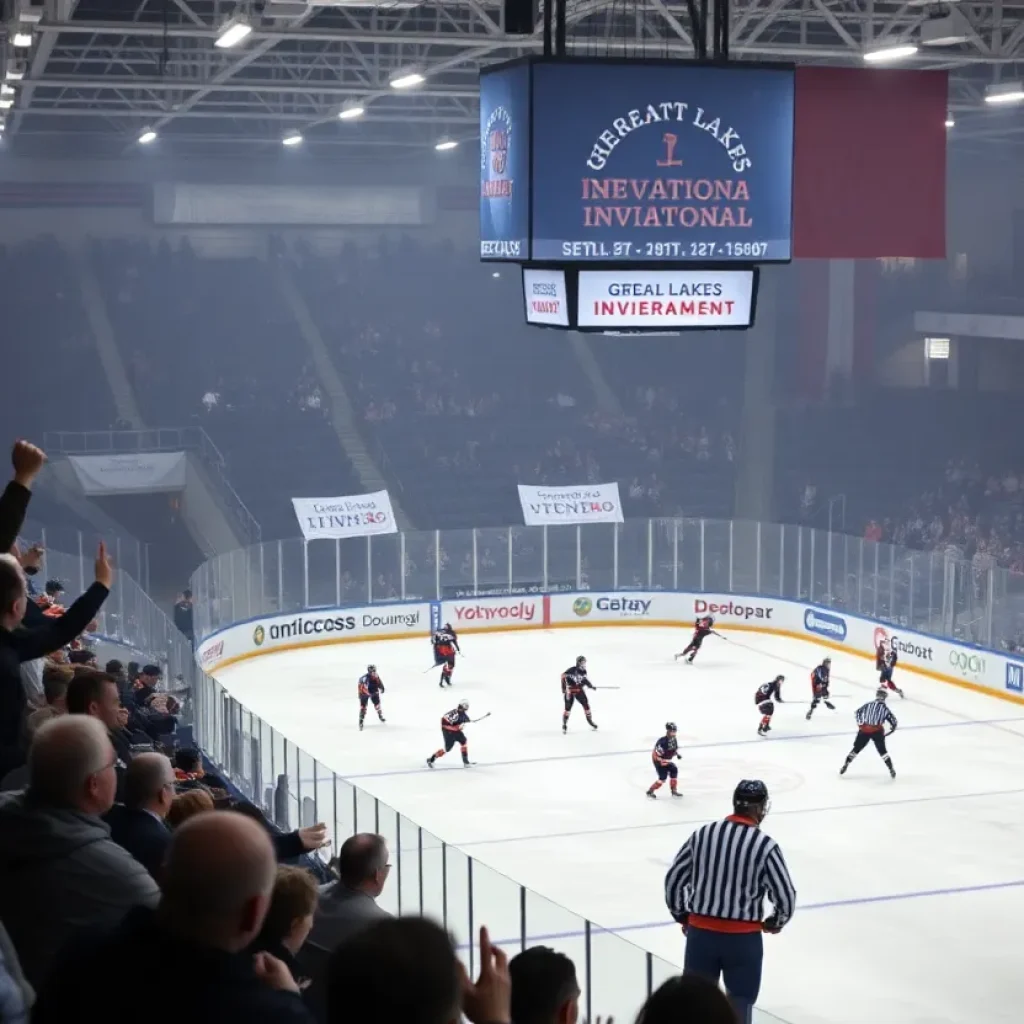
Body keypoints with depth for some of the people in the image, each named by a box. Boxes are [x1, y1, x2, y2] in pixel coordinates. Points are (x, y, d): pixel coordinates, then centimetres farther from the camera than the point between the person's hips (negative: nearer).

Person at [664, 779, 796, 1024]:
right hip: (743, 938, -3)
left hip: (701, 932, 3)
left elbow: (673, 878, 5)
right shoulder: (765, 845, -12)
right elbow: (785, 896, -9)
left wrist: (682, 915, 20)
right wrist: (775, 923, 11)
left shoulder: (703, 833, 0)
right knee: (740, 1002, 12)